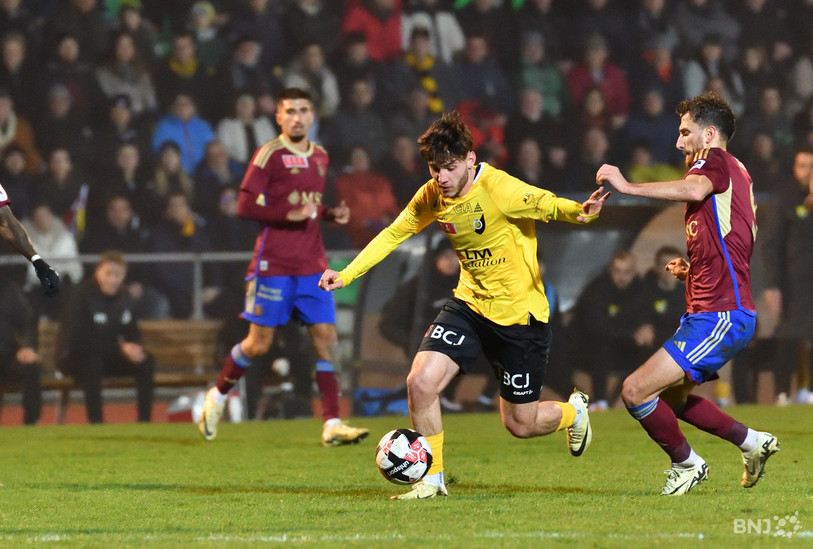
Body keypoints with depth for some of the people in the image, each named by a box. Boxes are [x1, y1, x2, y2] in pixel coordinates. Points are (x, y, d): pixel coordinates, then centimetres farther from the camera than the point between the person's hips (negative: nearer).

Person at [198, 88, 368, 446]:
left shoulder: (320, 157, 14)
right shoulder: (270, 154, -7)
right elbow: (245, 206, -11)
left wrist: (331, 214, 6)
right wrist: (288, 214, -20)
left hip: (312, 264, 6)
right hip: (274, 264, -6)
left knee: (326, 337, -4)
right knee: (259, 343, 0)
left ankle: (332, 424, -4)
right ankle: (217, 396, 25)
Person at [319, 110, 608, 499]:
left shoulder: (498, 189, -22)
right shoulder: (432, 196, -4)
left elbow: (550, 206, -21)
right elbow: (394, 234, 8)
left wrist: (578, 212, -45)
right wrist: (347, 274, 0)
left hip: (520, 312, -5)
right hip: (470, 304, 5)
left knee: (520, 425, 4)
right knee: (420, 382, -17)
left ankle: (574, 413, 40)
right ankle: (432, 479, 2)